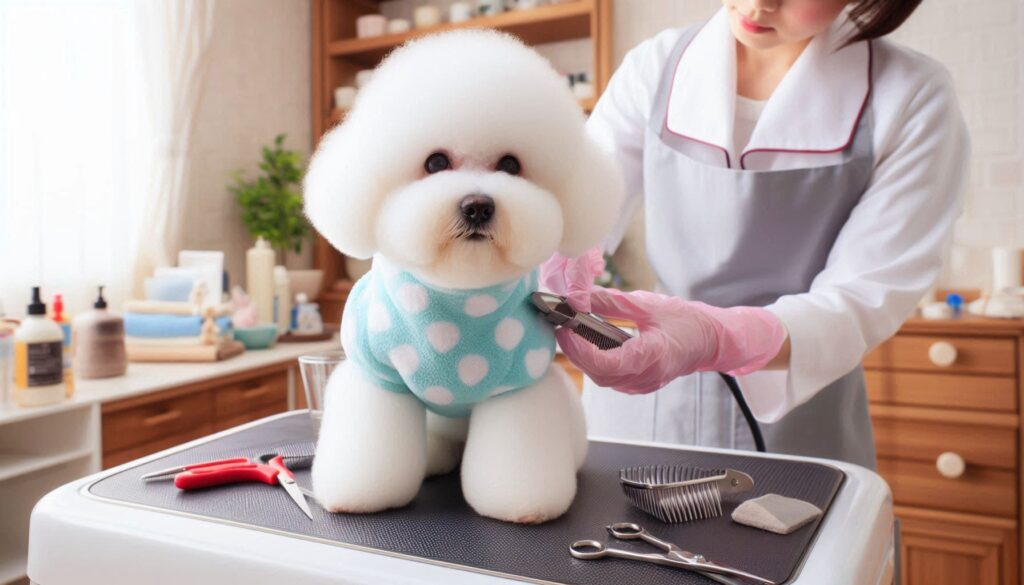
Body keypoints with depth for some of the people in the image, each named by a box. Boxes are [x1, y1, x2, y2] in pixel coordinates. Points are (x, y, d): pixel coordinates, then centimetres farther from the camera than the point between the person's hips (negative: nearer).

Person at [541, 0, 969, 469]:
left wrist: (718, 337, -36)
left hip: (792, 427, -1)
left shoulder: (915, 99, -12)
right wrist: (565, 256, -32)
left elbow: (862, 299, -16)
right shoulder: (656, 66, -6)